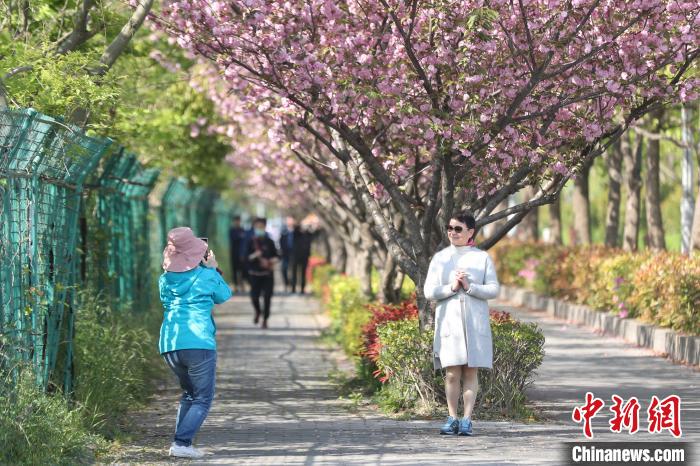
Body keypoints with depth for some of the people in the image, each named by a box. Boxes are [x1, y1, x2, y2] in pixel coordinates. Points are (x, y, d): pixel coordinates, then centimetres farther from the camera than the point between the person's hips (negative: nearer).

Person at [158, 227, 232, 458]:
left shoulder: (165, 279, 9)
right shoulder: (207, 276, -2)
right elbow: (225, 297, 16)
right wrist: (213, 269, 23)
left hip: (169, 345, 5)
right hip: (199, 343, -5)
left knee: (189, 394, 23)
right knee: (203, 398, 3)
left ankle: (180, 442, 13)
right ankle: (181, 443, -13)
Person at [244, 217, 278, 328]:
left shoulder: (269, 241, 2)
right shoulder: (251, 242, 0)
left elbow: (275, 255, 9)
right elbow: (246, 257, -3)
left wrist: (271, 261, -11)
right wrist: (253, 256, -22)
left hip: (267, 273, 0)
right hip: (254, 273, 0)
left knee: (267, 297, -4)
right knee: (254, 296, -2)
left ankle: (265, 320, 7)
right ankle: (258, 312, 30)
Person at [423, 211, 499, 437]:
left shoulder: (482, 258, 5)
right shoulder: (440, 258, 8)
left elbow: (493, 289, 0)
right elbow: (429, 291, 3)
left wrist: (469, 287, -14)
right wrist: (451, 288, -12)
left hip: (475, 322, -1)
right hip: (449, 320, 1)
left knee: (470, 372, 0)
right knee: (452, 373, -3)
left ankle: (466, 420, 1)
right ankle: (452, 419, 3)